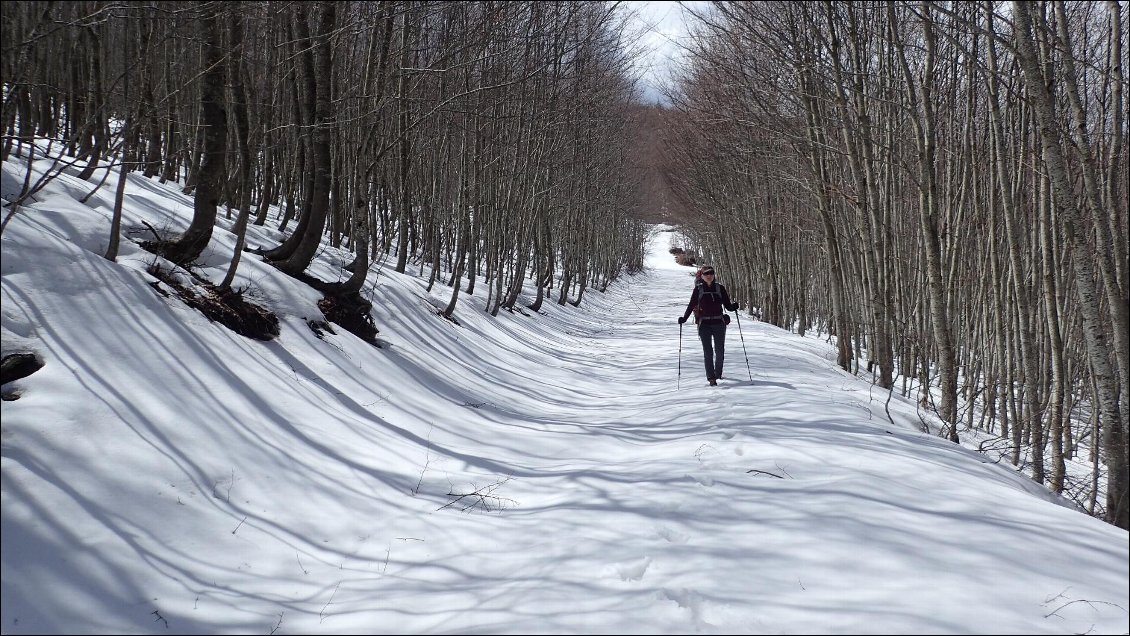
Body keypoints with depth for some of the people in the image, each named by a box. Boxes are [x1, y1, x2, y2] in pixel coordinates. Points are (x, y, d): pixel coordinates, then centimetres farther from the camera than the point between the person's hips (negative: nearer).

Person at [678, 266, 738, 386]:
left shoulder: (720, 288, 5)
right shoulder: (698, 289, 3)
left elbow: (727, 305, 6)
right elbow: (691, 305, 6)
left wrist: (733, 306, -15)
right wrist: (684, 318, -4)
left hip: (719, 323, 1)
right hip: (704, 324, -1)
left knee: (720, 351, 4)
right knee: (708, 351, -7)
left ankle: (718, 374, 23)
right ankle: (711, 378, -7)